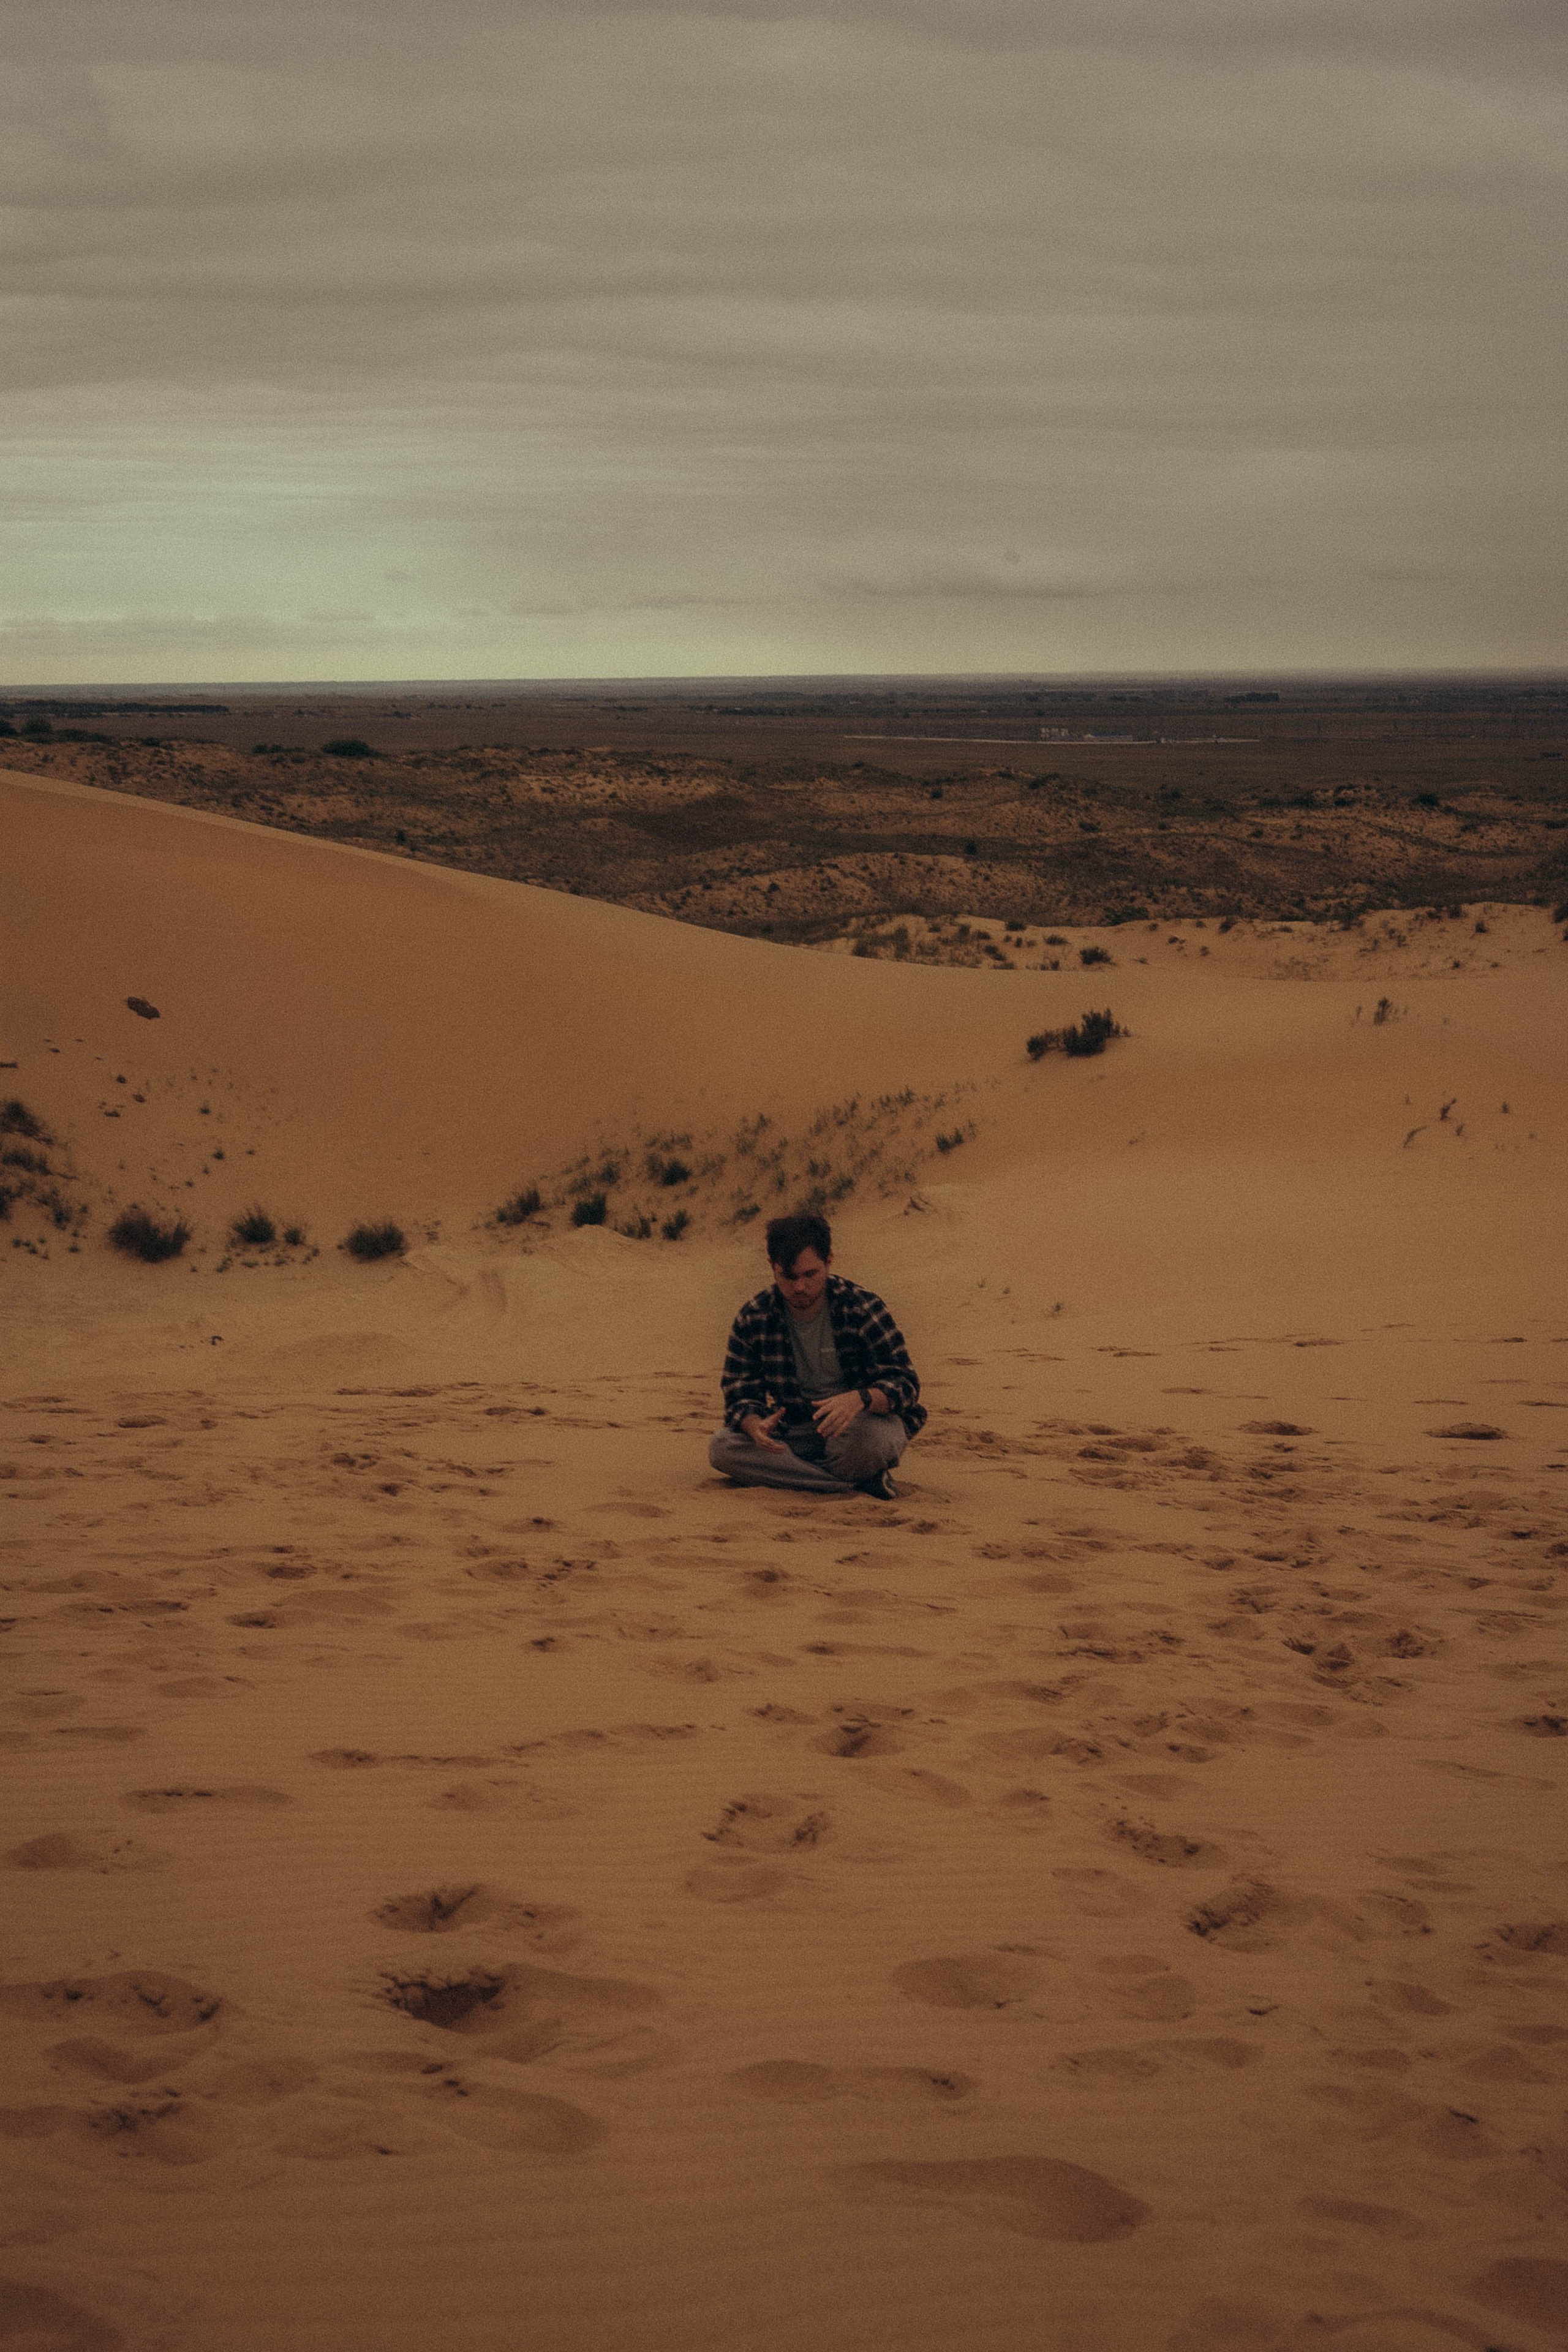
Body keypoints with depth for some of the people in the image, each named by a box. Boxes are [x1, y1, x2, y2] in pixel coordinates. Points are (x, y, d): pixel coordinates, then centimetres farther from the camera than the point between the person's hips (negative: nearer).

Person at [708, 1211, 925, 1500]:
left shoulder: (862, 1308, -14)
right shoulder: (752, 1320, -6)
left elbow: (905, 1383, -17)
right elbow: (740, 1396, -5)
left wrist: (861, 1398, -41)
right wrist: (756, 1426, -31)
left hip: (863, 1419, -4)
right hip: (795, 1432, 4)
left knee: (864, 1434, -40)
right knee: (722, 1448, -23)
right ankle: (861, 1483, -24)